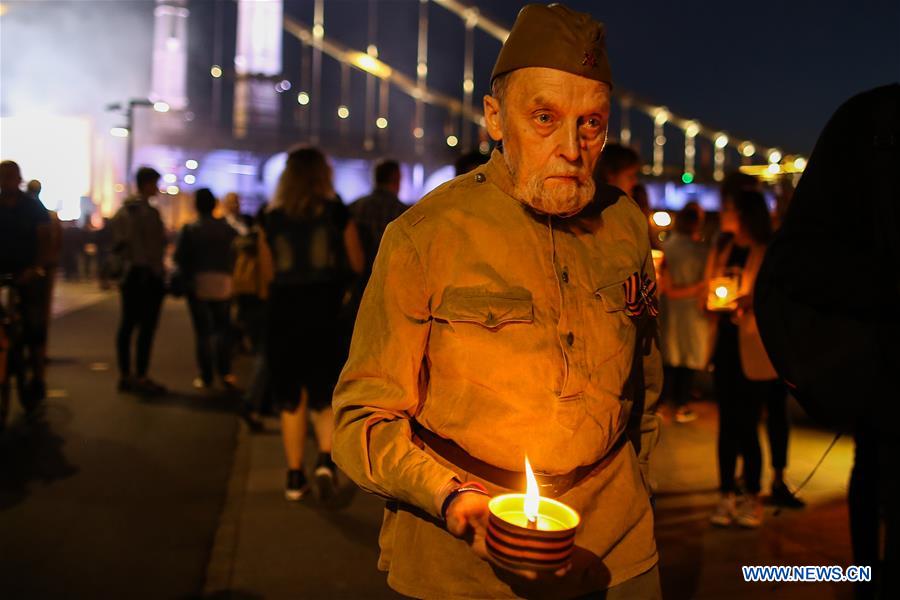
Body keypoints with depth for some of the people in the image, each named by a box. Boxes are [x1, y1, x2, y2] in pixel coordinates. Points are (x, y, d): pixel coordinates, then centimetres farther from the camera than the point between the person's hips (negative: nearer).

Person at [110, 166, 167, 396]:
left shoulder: (122, 211, 13)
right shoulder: (148, 212, -13)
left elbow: (117, 244, 16)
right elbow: (154, 247, -17)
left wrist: (120, 269, 18)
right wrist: (159, 274, -12)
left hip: (127, 275, 9)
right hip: (147, 275, -9)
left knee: (127, 324, 11)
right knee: (147, 327, -4)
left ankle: (125, 375, 17)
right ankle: (141, 377, -3)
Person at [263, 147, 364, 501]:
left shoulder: (273, 218, 3)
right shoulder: (336, 212, -1)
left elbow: (270, 269, 8)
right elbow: (357, 264, 4)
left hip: (282, 312, 2)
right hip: (325, 313, -1)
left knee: (291, 399, 10)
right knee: (325, 394, 8)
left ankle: (295, 476, 13)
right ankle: (326, 457, -15)